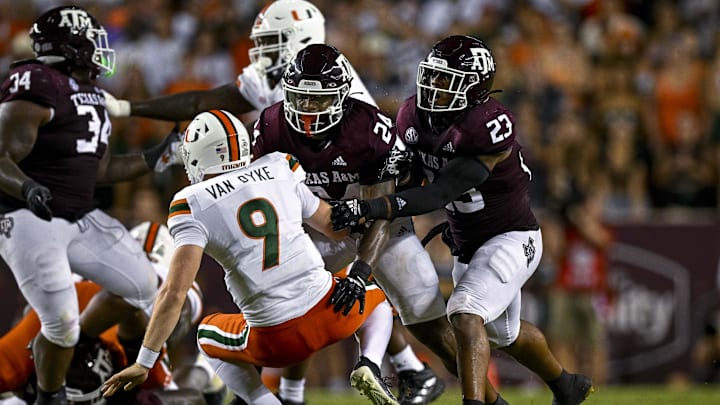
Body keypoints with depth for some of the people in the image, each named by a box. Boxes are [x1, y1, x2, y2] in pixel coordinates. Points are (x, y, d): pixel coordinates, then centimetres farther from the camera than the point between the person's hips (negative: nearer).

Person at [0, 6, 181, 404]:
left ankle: (74, 345, 29)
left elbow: (100, 169, 18)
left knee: (141, 286, 12)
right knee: (60, 323, -11)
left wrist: (155, 157, 18)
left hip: (79, 218, 9)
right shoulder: (36, 89, -18)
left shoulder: (89, 95, 11)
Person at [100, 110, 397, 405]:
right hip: (331, 312, 2)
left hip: (279, 340, -2)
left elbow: (174, 292, -11)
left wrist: (144, 363, -6)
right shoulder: (281, 169, 8)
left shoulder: (193, 205, -4)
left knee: (208, 335, 30)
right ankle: (369, 366, 4)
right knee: (377, 301, 36)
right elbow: (336, 227, 20)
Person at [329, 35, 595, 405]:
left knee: (466, 315, -29)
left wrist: (370, 209, -44)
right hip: (467, 245, 8)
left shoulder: (490, 127, -31)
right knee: (503, 333, 24)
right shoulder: (412, 117, -10)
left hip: (512, 238, -8)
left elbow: (440, 193, -35)